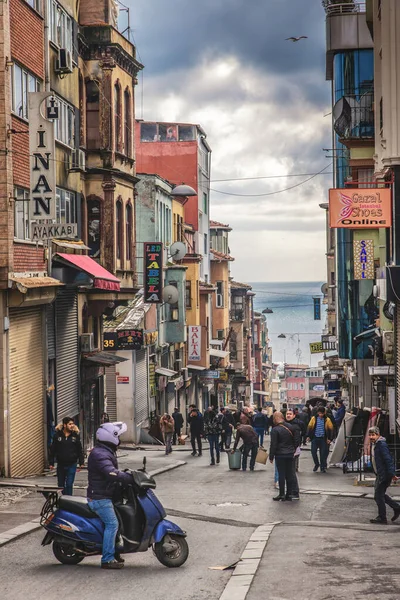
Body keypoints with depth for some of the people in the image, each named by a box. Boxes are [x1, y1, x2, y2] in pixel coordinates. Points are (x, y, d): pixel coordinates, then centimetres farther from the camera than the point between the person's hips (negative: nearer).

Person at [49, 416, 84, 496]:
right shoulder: (57, 435, -2)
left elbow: (80, 450, 4)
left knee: (69, 485, -6)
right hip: (61, 465, 1)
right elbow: (52, 450, 1)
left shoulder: (75, 435, 0)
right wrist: (51, 463, -1)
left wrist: (81, 462, 1)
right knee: (61, 485, 11)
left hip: (71, 465, -1)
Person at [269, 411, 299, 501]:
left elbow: (273, 445, -12)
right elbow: (297, 440, 7)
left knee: (281, 475, 0)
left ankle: (282, 495, 3)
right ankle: (289, 494, 14)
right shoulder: (291, 427, 3)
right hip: (290, 454, 5)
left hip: (280, 455, -5)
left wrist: (271, 457, -5)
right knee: (289, 474, 10)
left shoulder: (275, 430, -13)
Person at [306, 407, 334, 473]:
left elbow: (331, 429, 2)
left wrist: (330, 439, -5)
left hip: (323, 439, -1)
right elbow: (309, 427, 8)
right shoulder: (313, 419, 2)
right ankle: (316, 464, 19)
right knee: (313, 451, -5)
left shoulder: (327, 420, -1)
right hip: (315, 438, 1)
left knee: (323, 453, 1)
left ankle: (323, 467, 14)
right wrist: (308, 436, 0)